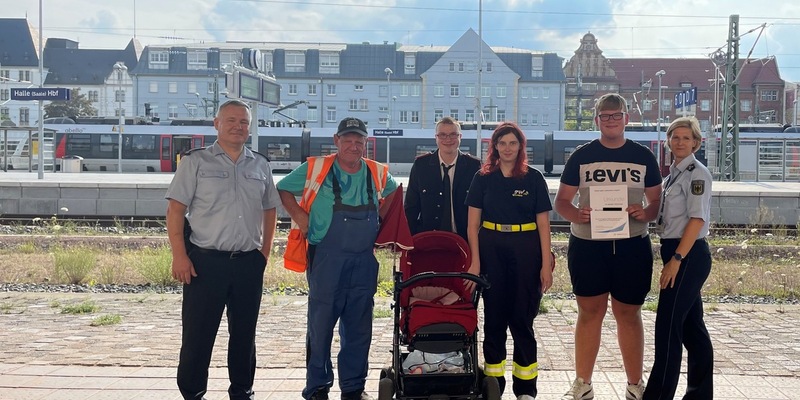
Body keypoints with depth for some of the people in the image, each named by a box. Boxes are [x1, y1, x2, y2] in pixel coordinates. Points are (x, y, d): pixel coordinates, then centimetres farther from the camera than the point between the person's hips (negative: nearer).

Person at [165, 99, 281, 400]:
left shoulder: (260, 165, 12)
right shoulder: (196, 161, 0)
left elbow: (269, 209, 20)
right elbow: (176, 209, -4)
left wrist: (265, 251, 12)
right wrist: (179, 255, -12)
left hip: (249, 263, 4)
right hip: (205, 261, -4)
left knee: (244, 333, 12)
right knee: (198, 334, 0)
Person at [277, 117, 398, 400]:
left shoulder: (378, 173, 6)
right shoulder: (315, 168, -4)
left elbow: (392, 193, 27)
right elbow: (284, 189, 6)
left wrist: (379, 220, 13)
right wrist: (299, 216, -5)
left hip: (365, 262, 4)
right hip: (326, 260, -3)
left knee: (359, 327, 9)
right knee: (321, 324, 1)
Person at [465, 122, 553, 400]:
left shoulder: (534, 178, 3)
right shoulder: (483, 178, 5)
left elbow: (543, 224, 3)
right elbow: (473, 223, 4)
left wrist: (546, 265, -4)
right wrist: (474, 261, -5)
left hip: (525, 251, -1)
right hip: (491, 249, 1)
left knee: (522, 318, 2)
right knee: (494, 317, 7)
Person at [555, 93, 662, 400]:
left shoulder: (643, 157, 8)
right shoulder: (581, 156, 6)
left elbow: (658, 202, 10)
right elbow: (561, 201, 6)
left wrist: (645, 213, -12)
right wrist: (576, 214, -15)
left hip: (632, 245, 1)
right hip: (587, 245, 0)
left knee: (629, 314, 6)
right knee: (590, 312, 3)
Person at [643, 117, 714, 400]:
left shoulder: (697, 173, -10)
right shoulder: (674, 173, 16)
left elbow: (697, 219, -17)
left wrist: (676, 259, -21)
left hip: (689, 255, -9)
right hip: (677, 253, 9)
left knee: (668, 326, -9)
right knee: (691, 326, 13)